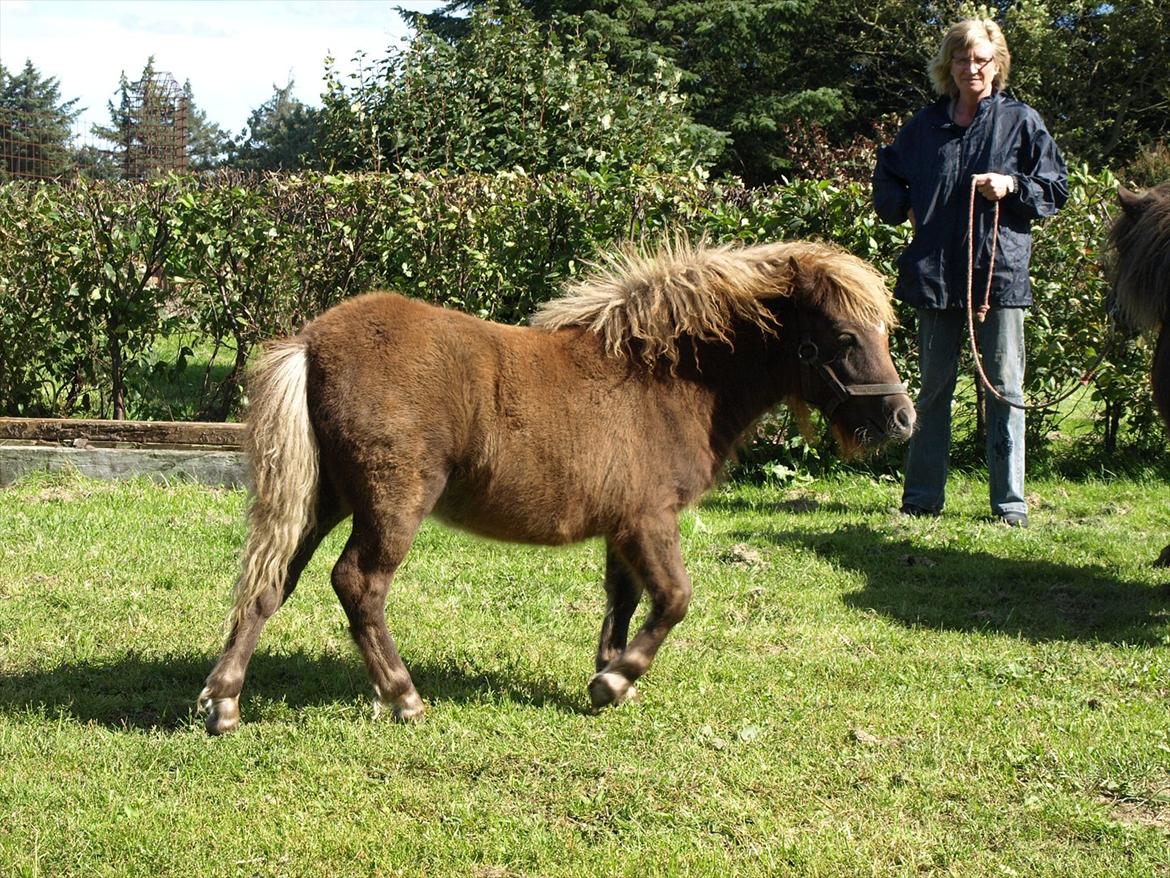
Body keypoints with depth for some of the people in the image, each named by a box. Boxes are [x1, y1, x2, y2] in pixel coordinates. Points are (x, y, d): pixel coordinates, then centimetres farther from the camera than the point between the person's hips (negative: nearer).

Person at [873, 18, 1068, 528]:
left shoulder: (1021, 121, 3)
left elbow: (1056, 187, 4)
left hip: (1000, 269, -3)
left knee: (1004, 389, -1)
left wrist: (1012, 186, -11)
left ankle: (1010, 502, 3)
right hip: (935, 271, 3)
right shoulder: (926, 124, 11)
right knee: (933, 389, 9)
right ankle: (922, 497, 16)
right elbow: (886, 175, 24)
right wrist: (904, 208, 6)